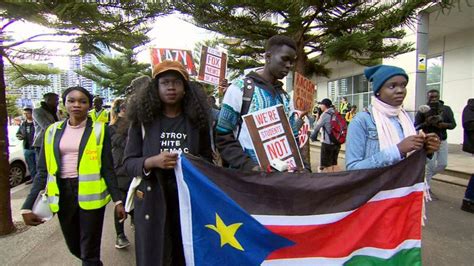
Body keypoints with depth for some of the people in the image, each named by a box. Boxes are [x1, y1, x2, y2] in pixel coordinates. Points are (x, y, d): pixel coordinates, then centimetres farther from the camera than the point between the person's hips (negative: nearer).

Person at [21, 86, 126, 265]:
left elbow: (108, 168, -3)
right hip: (63, 193, 4)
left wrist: (117, 200, -7)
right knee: (74, 247, 19)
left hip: (90, 193, -4)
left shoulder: (99, 130, -3)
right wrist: (28, 206, 2)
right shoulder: (53, 131, 6)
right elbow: (43, 171, 7)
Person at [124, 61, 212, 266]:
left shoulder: (197, 119, 2)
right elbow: (128, 162, -1)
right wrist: (151, 162, -19)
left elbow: (207, 160, 9)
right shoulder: (142, 119, -1)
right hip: (153, 201, -1)